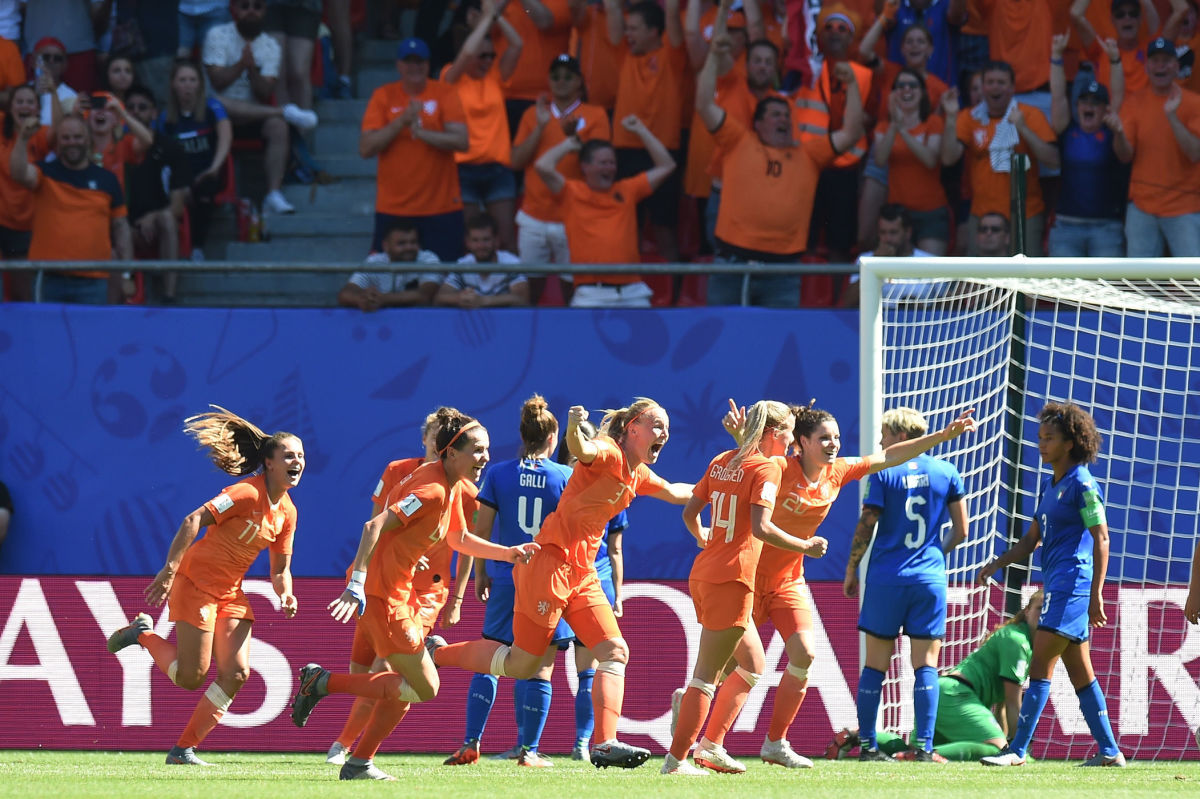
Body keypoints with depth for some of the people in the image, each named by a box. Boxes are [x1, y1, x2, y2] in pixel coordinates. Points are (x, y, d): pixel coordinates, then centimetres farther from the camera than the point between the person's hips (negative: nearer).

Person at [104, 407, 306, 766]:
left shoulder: (286, 512, 6)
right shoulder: (247, 493, -19)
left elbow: (280, 568, 14)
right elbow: (193, 520, -24)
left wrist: (285, 595, -8)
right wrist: (170, 568, -30)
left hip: (231, 592, 8)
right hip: (196, 582, -8)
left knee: (237, 674, -6)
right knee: (191, 676, -8)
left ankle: (184, 749, 4)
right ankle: (143, 635, 19)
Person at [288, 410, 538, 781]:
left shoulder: (452, 487, 11)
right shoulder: (432, 489, -20)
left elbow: (460, 540, 27)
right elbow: (374, 527, -26)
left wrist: (507, 553, 16)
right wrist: (357, 585, -32)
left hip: (398, 590, 10)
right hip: (380, 592, -10)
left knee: (405, 687, 15)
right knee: (425, 688, -6)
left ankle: (360, 764, 21)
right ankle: (323, 682, -3)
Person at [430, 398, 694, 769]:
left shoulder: (638, 475, 16)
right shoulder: (608, 453, -11)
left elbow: (674, 492, 39)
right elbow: (581, 450, -36)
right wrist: (574, 428, -56)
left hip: (581, 574, 9)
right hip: (550, 562, -9)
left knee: (615, 652, -4)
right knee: (519, 664, -3)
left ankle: (604, 744, -8)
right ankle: (434, 653, 14)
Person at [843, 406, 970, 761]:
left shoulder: (884, 473, -3)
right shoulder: (946, 472, 5)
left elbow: (866, 526, -4)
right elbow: (961, 531, 8)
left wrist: (851, 570, 8)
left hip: (885, 578, -1)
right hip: (929, 579, 1)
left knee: (875, 663, 5)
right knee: (925, 663, 2)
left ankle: (867, 744, 5)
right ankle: (923, 746, -6)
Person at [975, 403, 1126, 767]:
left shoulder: (1082, 485, -10)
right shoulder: (1049, 485, 17)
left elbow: (1101, 539, -13)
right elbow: (1031, 539, 22)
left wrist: (1096, 595, -18)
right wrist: (996, 564, 9)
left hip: (1072, 584, -10)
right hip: (1057, 584, 10)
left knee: (1041, 665, -12)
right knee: (1080, 673, 11)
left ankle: (1017, 750, -14)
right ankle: (1109, 751, 15)